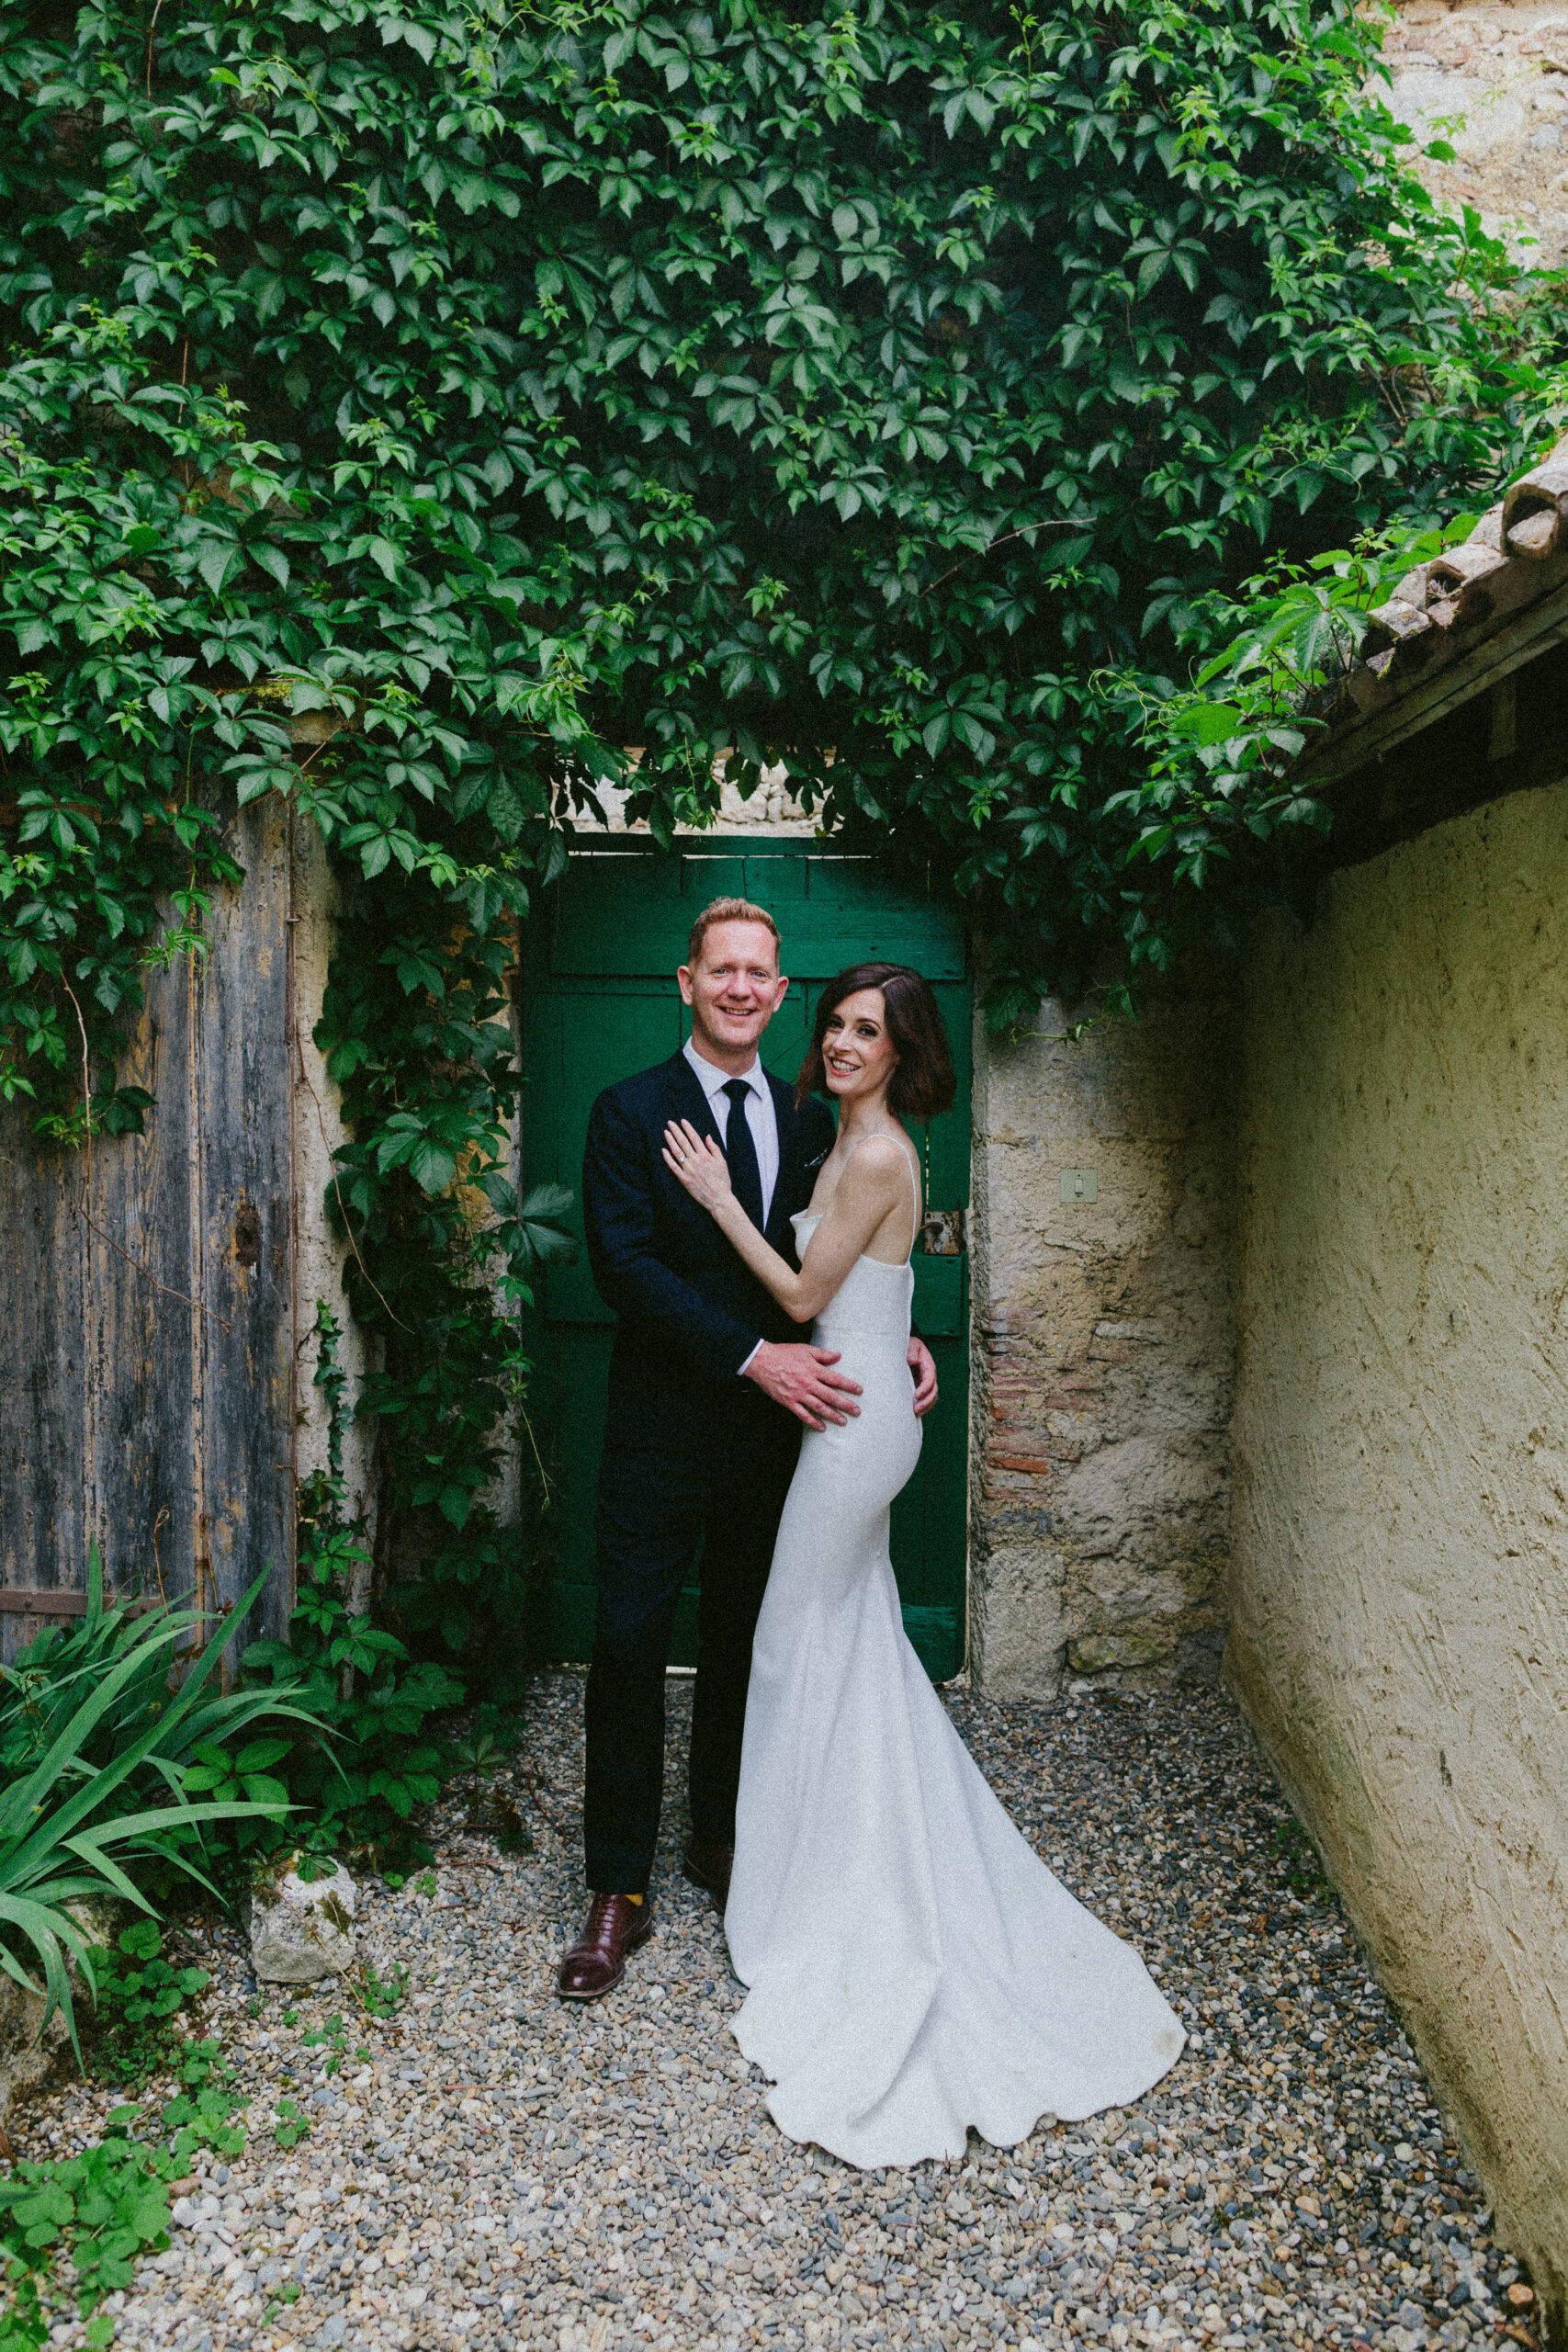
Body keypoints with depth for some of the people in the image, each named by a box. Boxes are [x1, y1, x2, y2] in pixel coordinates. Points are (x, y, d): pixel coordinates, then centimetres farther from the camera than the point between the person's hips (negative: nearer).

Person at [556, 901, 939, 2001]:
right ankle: (619, 1893, 13)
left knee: (744, 1641, 16)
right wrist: (754, 1355, -22)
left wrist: (901, 1338, -5)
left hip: (776, 1426, 4)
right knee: (629, 1644, -1)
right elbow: (624, 1263, -16)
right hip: (664, 1426, -4)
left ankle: (721, 1839, 36)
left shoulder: (809, 1118, 7)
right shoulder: (632, 1110, -6)